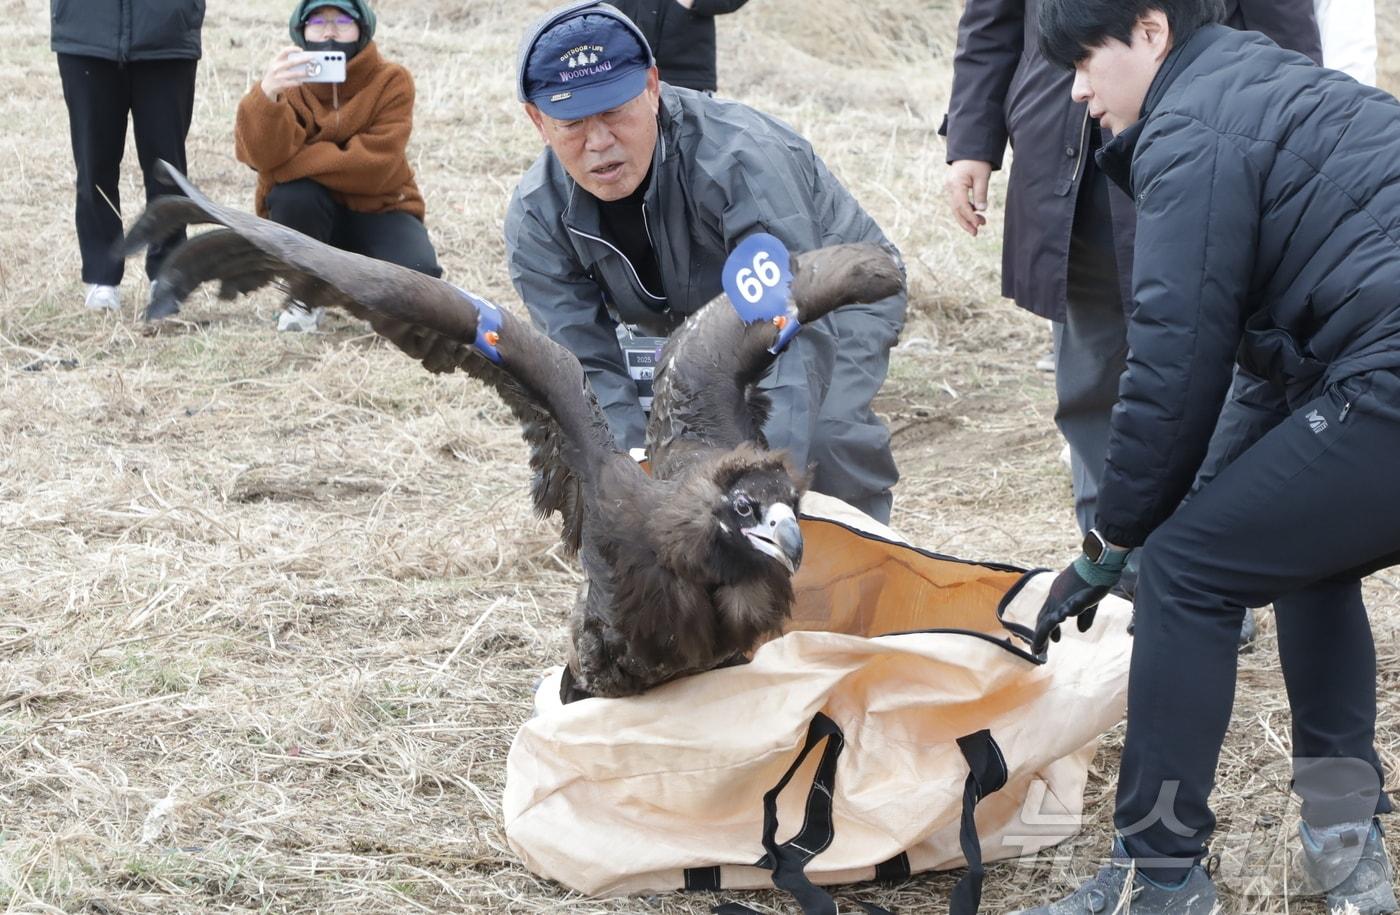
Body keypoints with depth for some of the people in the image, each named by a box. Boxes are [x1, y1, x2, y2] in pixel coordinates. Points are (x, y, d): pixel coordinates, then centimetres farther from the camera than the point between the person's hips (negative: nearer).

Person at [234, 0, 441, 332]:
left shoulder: (391, 80, -11)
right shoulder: (286, 81, -9)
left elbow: (375, 164, -23)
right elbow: (263, 154, -27)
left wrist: (291, 163, -26)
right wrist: (266, 96, -47)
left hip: (378, 209, -1)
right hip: (307, 215, 1)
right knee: (292, 192, -34)